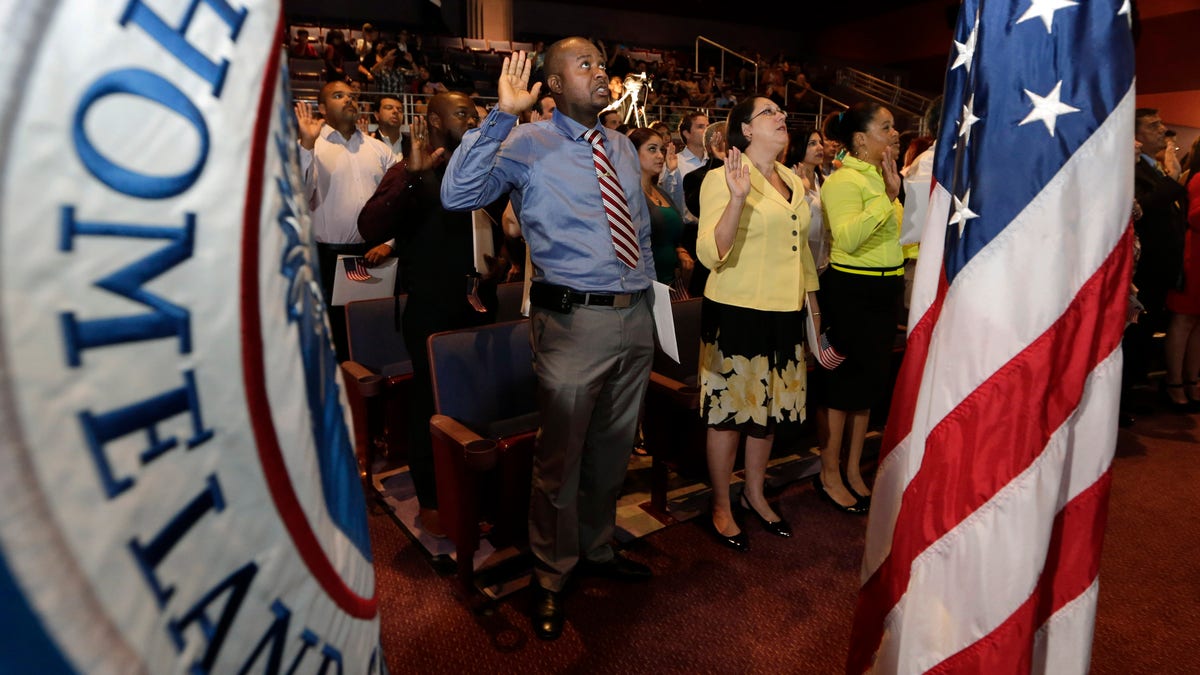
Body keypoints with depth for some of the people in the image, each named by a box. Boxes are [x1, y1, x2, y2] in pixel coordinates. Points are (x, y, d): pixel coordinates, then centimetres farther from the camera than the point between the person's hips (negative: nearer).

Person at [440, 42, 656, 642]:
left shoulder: (622, 147, 15)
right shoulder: (528, 144, -4)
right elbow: (456, 194, -19)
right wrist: (501, 114, -22)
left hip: (635, 316, 7)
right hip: (574, 319, -6)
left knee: (613, 449, 19)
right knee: (561, 458, 4)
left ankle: (596, 549, 41)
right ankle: (550, 579, 27)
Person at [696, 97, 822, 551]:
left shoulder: (793, 182, 13)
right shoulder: (723, 178, -10)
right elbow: (710, 254, -20)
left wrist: (813, 305, 21)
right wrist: (737, 198, -31)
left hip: (783, 311, 7)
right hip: (737, 311, -7)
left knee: (769, 408, 15)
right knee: (730, 410, 4)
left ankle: (755, 494, 34)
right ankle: (721, 507, 21)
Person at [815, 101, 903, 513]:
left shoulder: (878, 175, 15)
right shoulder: (844, 179, -14)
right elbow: (847, 238, -29)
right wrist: (888, 195, -27)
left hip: (883, 291, 9)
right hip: (853, 291, -9)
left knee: (870, 382, 13)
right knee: (844, 383, -1)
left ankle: (853, 471, 26)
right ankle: (829, 475, 14)